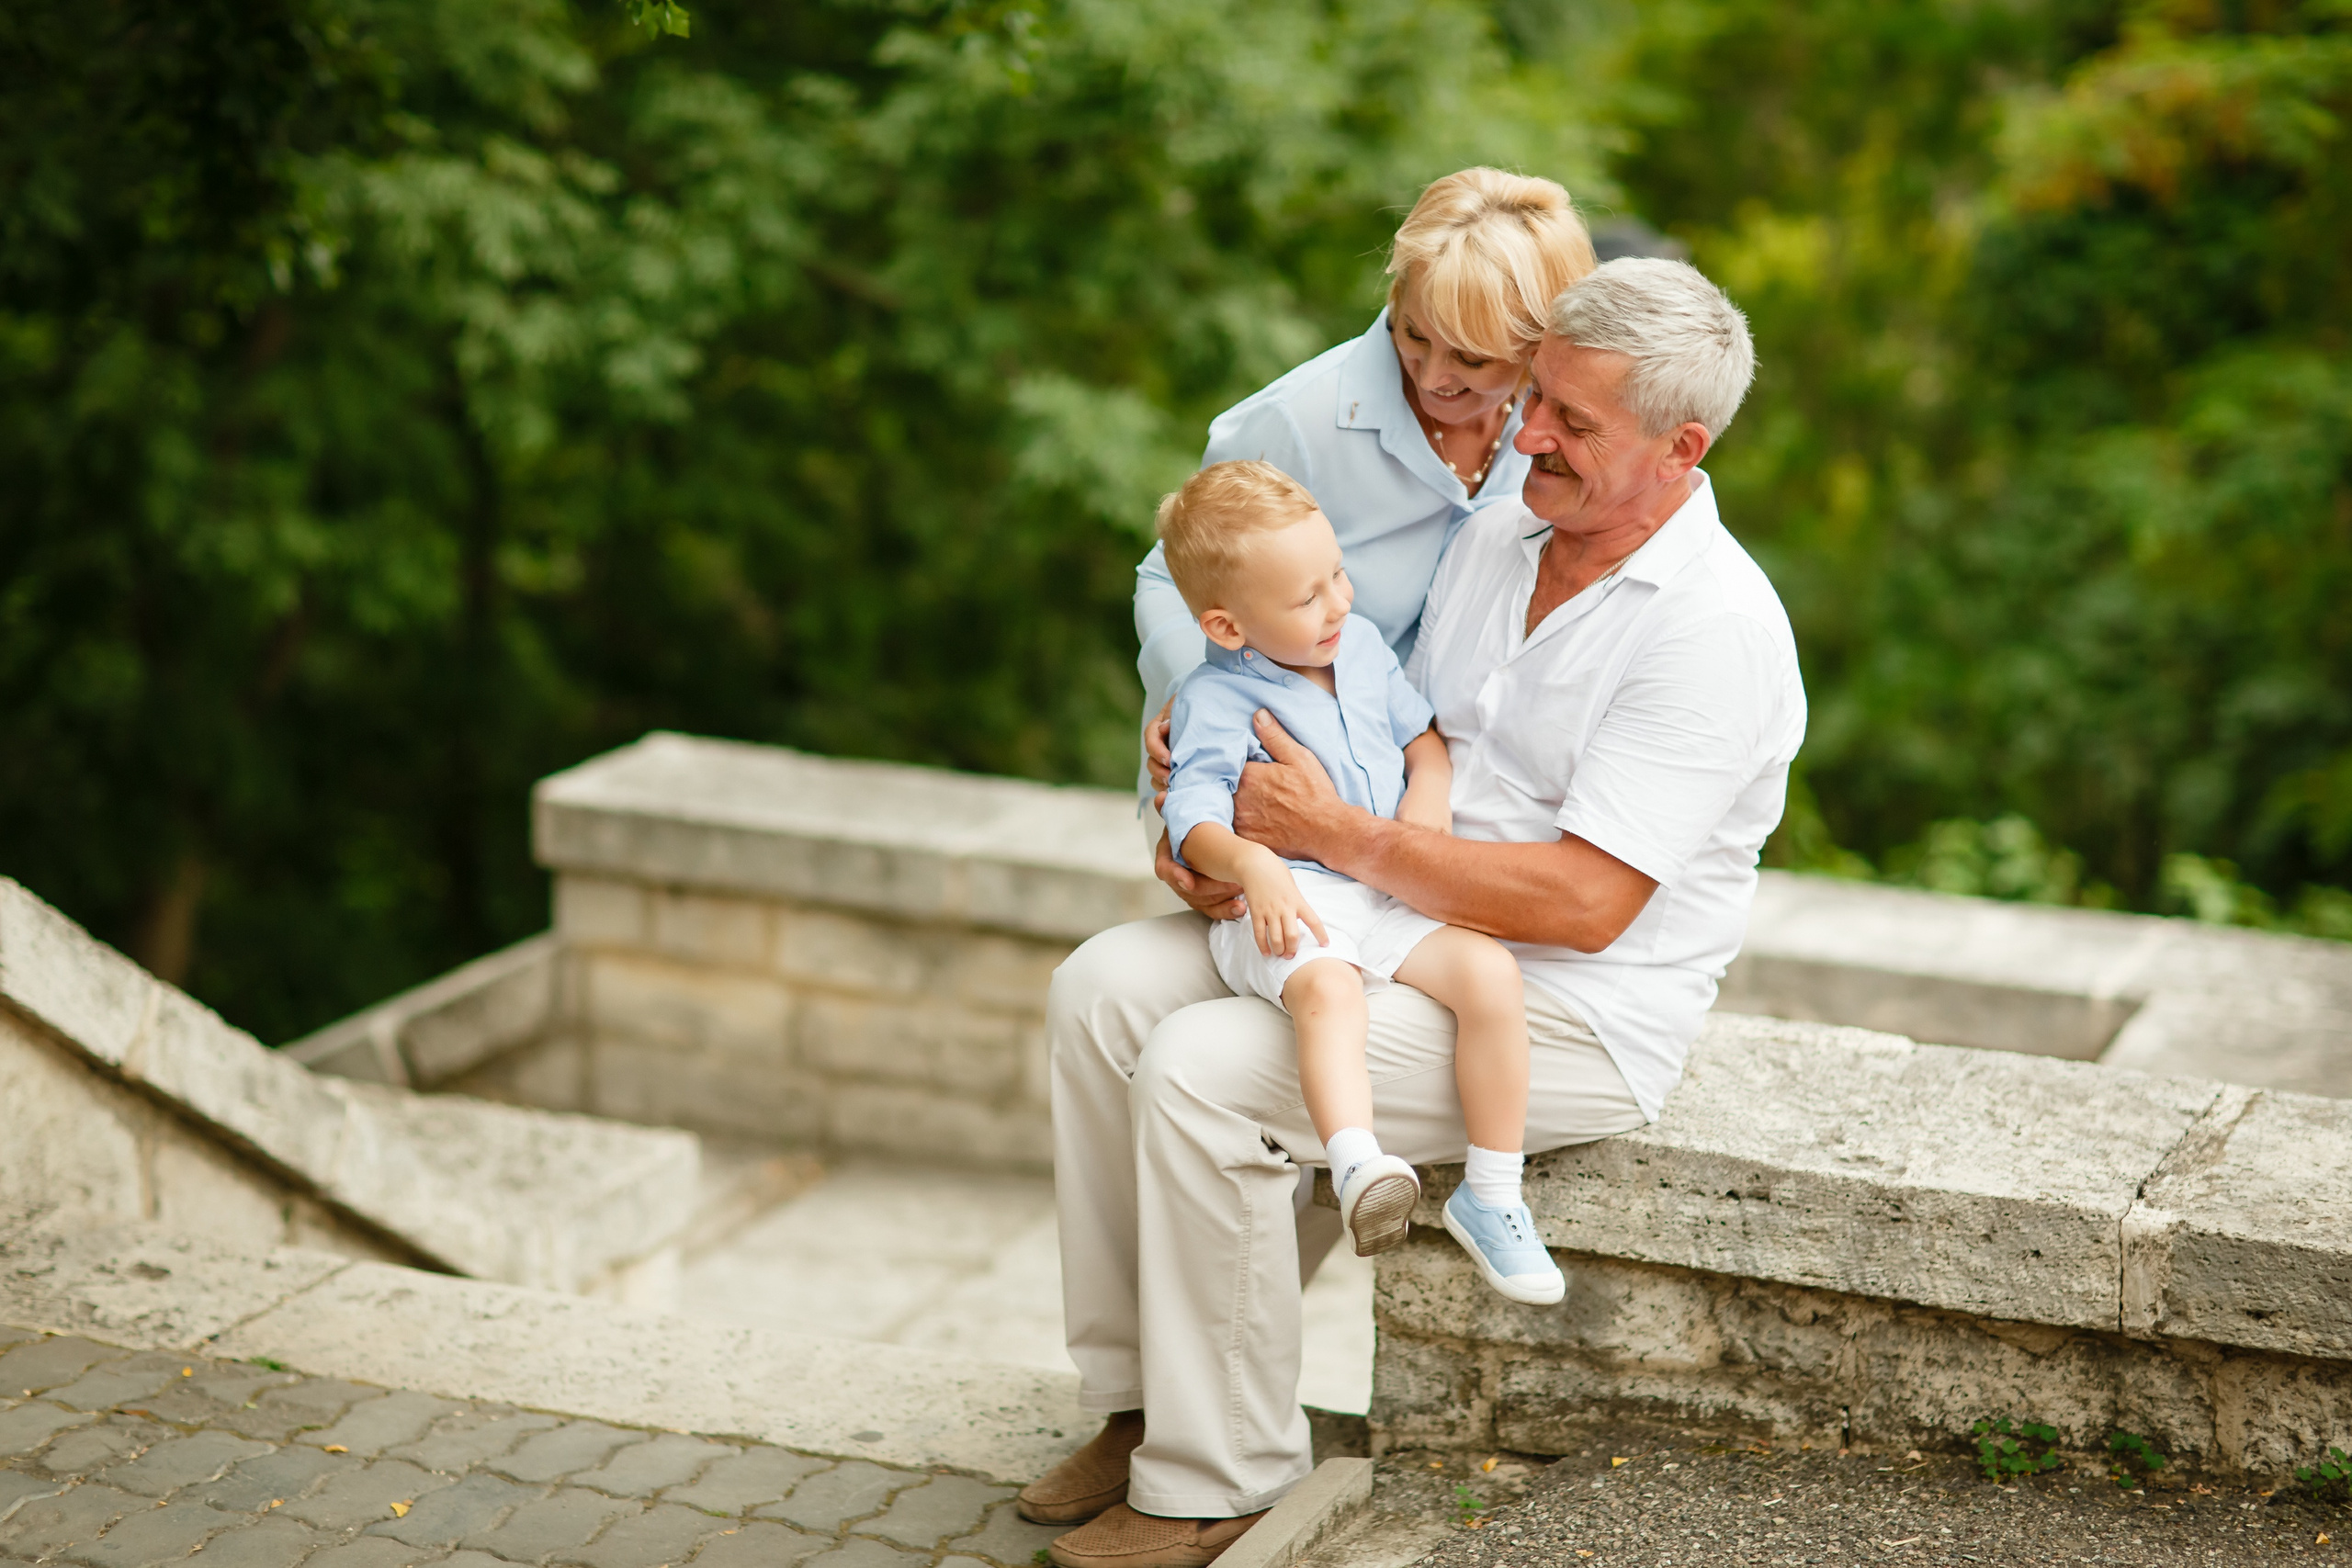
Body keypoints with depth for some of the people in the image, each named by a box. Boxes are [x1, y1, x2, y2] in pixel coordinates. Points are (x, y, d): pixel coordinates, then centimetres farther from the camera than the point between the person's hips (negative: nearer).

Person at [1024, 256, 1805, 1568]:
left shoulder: (1713, 630, -20)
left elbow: (1586, 903, -25)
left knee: (1201, 1072, -24)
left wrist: (1340, 835, -22)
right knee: (1103, 991, -4)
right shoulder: (1500, 535, 7)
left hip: (1569, 1019, -9)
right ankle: (1139, 1399, 4)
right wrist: (1235, 823, -3)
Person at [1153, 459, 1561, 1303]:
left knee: (1489, 971, -21)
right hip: (1288, 907, -5)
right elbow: (1194, 808, -13)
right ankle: (1357, 1164, -55)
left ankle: (1493, 1193, -14)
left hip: (1392, 894, 5)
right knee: (1326, 987, -39)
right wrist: (1251, 865, -33)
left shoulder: (1362, 646, 17)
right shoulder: (1216, 699, -2)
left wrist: (1428, 787, 3)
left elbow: (1420, 731, 26)